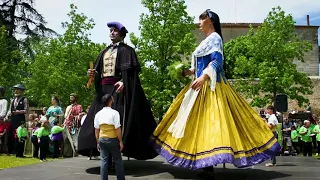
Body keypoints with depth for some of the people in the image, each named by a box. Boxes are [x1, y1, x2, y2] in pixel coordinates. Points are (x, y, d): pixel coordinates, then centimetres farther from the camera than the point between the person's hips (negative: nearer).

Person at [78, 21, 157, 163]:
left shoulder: (126, 50, 4)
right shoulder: (105, 52, 24)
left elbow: (130, 70, -9)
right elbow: (99, 72, 20)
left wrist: (123, 81, -27)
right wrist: (93, 74, -3)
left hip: (118, 88, -7)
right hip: (104, 89, 7)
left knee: (117, 120, -13)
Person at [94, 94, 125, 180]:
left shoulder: (98, 114, 4)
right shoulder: (114, 113, -11)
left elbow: (96, 130, 7)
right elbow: (118, 129, -14)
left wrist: (98, 142, 14)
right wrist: (121, 141, -8)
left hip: (102, 139, 4)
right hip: (112, 139, -4)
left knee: (104, 161, 6)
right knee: (117, 160, 7)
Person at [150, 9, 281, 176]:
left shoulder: (215, 38, -6)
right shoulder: (207, 40, 22)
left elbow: (217, 61, -20)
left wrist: (203, 77, -31)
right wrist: (189, 72, 17)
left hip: (211, 85, -10)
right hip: (202, 84, 10)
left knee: (209, 119, -13)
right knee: (201, 120, 8)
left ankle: (209, 165, -13)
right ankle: (206, 163, 11)